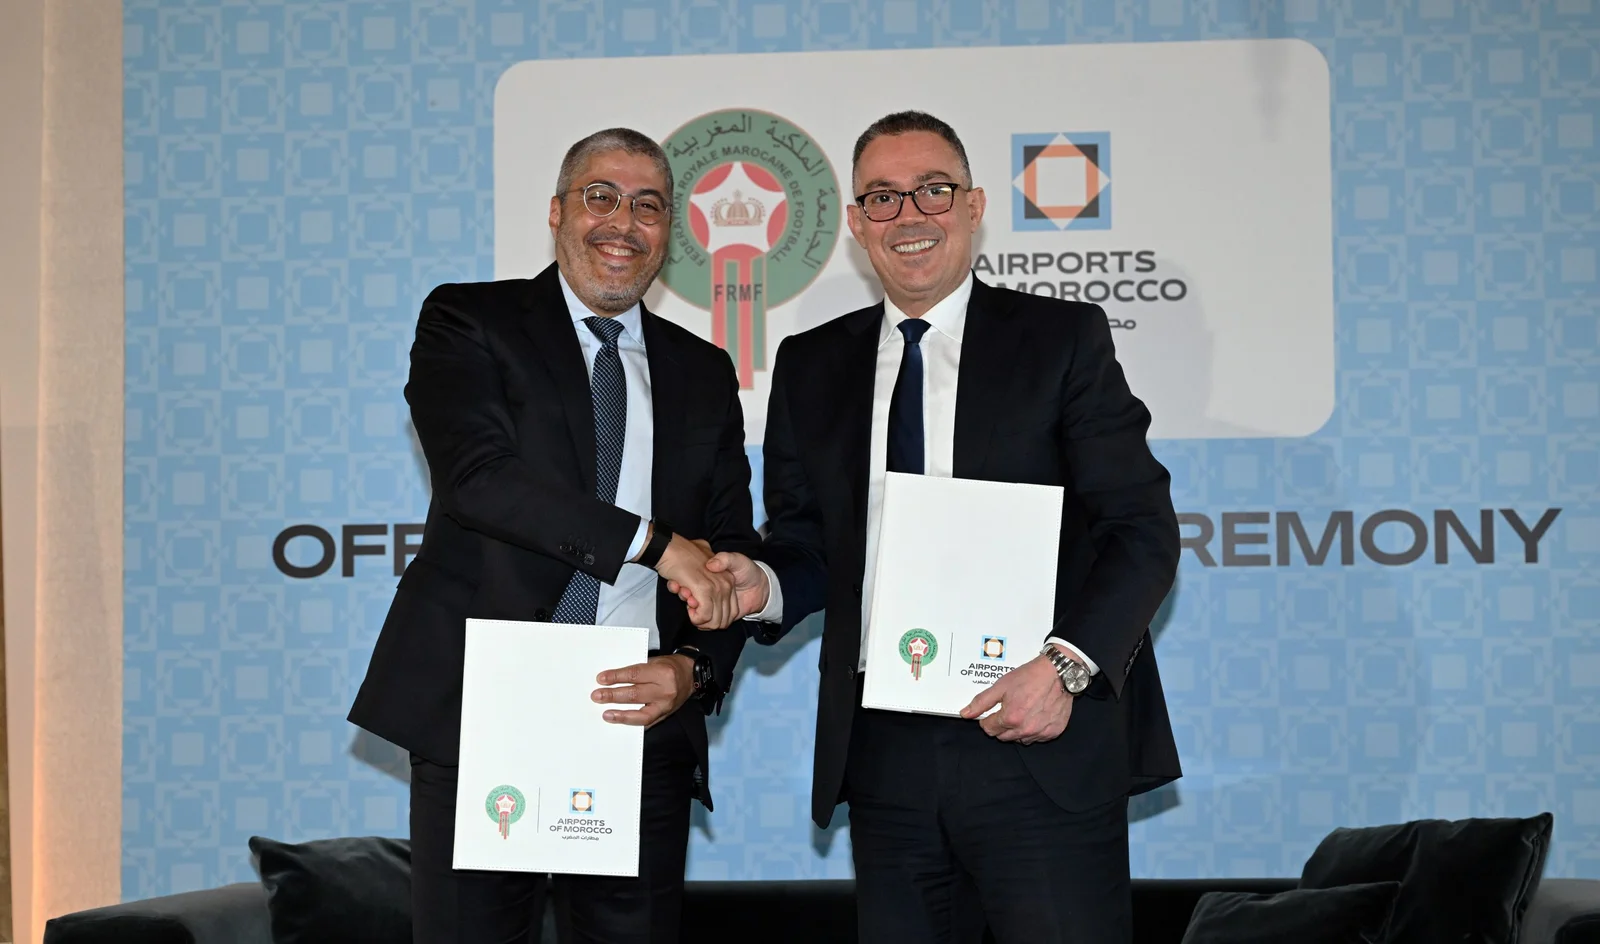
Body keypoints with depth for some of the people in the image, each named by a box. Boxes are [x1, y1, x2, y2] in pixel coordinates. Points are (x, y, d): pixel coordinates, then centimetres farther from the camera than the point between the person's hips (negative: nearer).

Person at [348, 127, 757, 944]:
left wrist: (694, 669, -7)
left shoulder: (705, 375, 16)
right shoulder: (467, 323, 4)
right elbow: (476, 473, -14)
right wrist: (656, 543, -17)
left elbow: (733, 558, 14)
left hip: (641, 726, 3)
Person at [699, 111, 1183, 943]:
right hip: (884, 755, 3)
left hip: (1041, 748, -3)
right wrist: (763, 584, -6)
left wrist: (1067, 664, -16)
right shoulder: (811, 368, 14)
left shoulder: (1062, 338, 2)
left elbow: (1142, 525, -3)